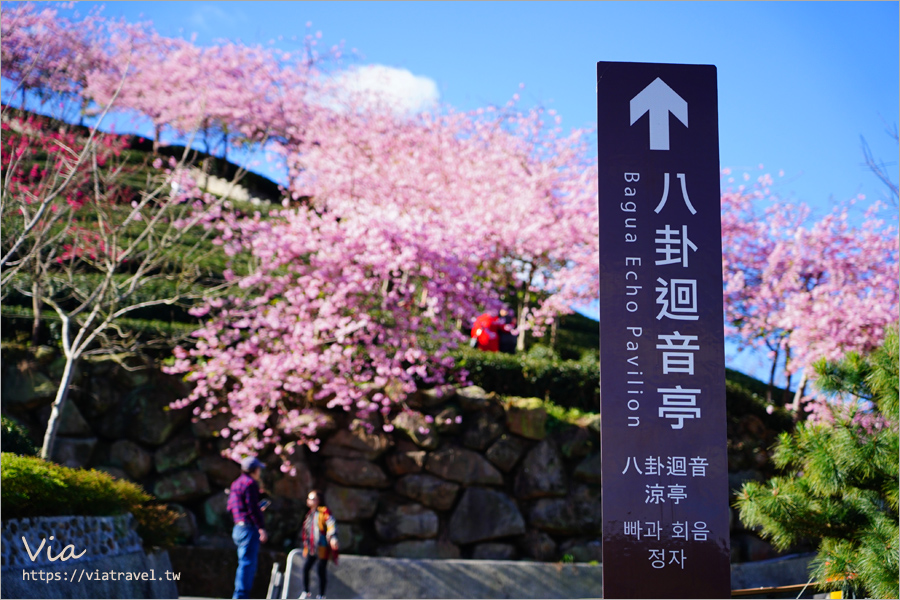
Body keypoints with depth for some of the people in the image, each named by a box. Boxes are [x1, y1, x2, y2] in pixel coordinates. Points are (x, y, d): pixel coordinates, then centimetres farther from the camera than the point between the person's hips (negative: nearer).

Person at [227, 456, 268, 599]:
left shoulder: (236, 483, 18)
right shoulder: (250, 483, -11)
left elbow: (230, 507, 21)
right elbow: (253, 508, -18)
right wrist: (262, 528, -17)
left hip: (238, 528, 10)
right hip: (249, 528, -10)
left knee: (246, 563, 14)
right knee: (247, 563, -9)